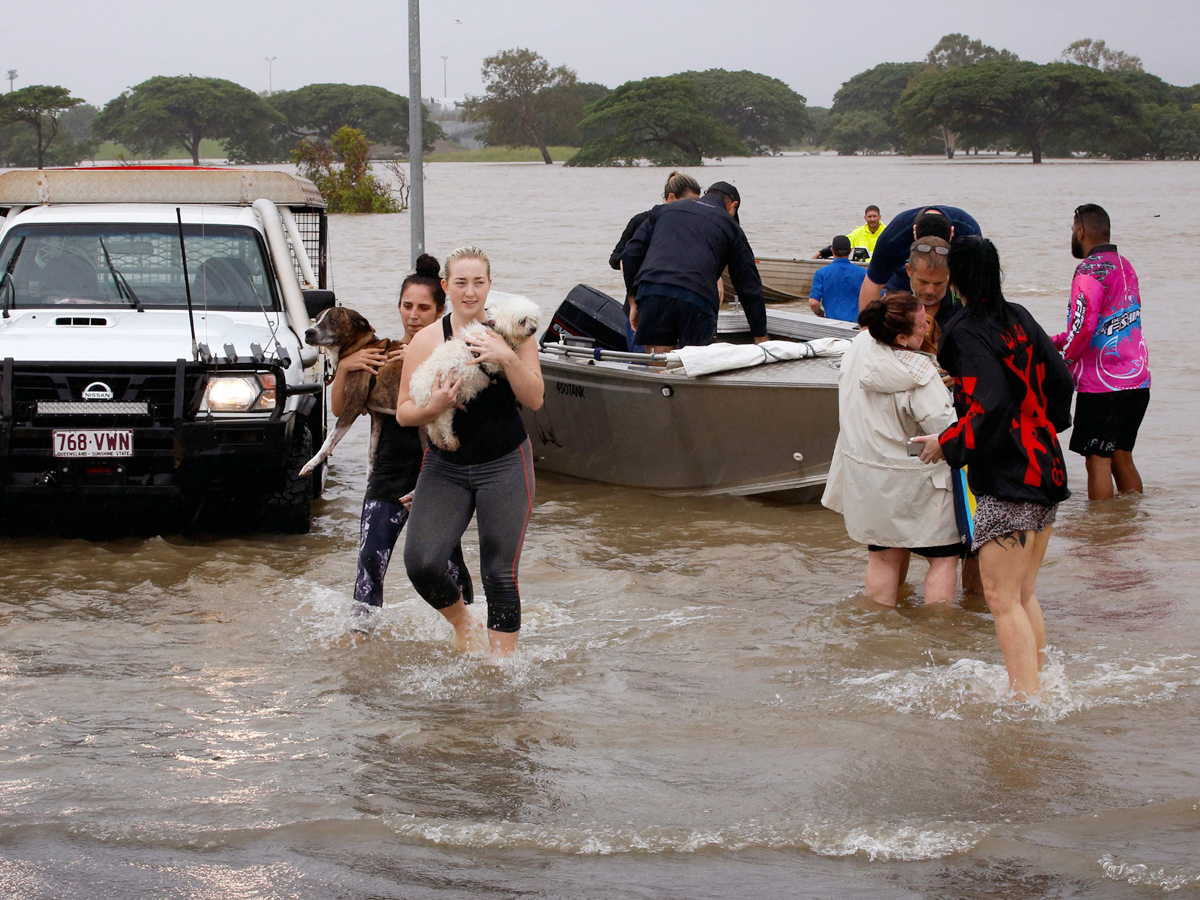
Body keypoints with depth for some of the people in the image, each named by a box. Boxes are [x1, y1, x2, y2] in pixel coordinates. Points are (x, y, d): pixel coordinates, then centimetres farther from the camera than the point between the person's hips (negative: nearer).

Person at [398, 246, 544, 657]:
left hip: (505, 466, -1)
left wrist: (507, 358, -22)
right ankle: (461, 621, 20)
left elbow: (535, 400, -8)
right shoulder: (427, 340, -1)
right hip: (445, 466, 1)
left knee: (499, 574, -3)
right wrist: (433, 407, -20)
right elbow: (403, 412, 1)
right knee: (421, 563, -11)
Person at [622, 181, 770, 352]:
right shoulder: (731, 227, 22)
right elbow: (749, 287, 22)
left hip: (651, 292, 2)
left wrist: (633, 300, 23)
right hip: (698, 298, -2)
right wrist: (761, 337, 28)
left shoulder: (664, 210, 28)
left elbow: (631, 253, 20)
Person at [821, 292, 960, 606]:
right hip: (913, 484, -7)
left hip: (864, 481, 7)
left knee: (883, 556, 19)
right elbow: (948, 426, -26)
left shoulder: (859, 346, -4)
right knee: (943, 557, 7)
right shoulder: (916, 374, -26)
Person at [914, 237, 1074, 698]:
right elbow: (1060, 379, 12)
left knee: (1002, 598, -5)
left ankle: (1027, 699, -9)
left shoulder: (967, 332, -14)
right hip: (1047, 468, 8)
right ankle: (1036, 684, 21)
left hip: (1004, 478, -8)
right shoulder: (1019, 319, 8)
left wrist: (946, 443, -12)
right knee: (1026, 593, 16)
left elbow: (991, 406, -23)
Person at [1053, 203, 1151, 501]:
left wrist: (1062, 365, -7)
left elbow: (1084, 327, -22)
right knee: (1121, 457, 15)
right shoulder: (1125, 267, 13)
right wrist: (1057, 341, 22)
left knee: (1098, 461, -2)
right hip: (1137, 380, 8)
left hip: (1102, 385, -8)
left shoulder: (1090, 270, -13)